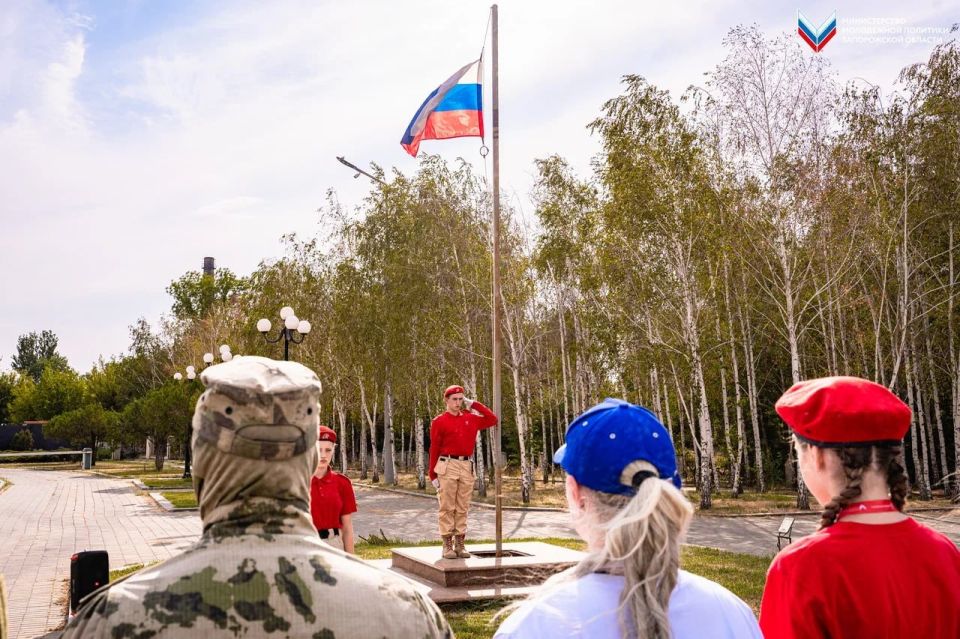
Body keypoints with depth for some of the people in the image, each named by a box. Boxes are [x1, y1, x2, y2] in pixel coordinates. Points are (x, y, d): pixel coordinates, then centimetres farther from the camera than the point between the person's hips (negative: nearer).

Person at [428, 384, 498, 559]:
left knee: (462, 508, 6)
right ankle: (447, 546, 1)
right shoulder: (439, 422, 0)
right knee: (447, 507, -3)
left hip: (467, 466, 4)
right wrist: (433, 475, -4)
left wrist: (474, 404, 8)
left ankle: (460, 545, 12)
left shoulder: (470, 418, 13)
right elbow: (434, 449, -1)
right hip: (447, 466, -4)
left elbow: (492, 419, 12)